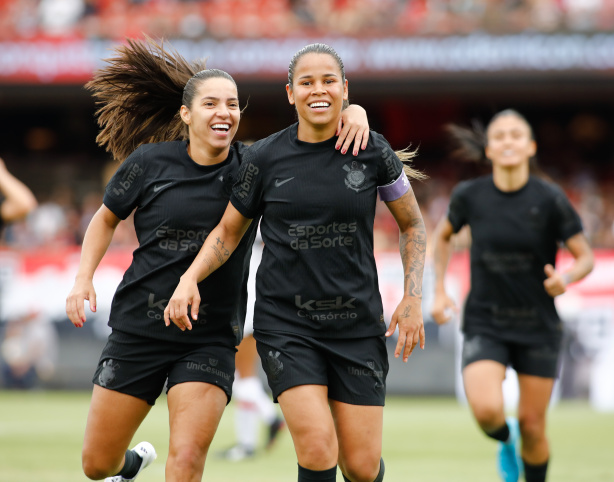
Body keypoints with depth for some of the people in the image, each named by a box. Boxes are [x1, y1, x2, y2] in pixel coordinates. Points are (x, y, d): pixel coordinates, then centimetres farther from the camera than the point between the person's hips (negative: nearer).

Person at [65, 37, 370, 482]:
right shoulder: (150, 162, -3)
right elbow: (106, 218, 12)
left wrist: (354, 114, -24)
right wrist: (83, 279, 0)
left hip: (211, 340, -1)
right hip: (139, 328, 1)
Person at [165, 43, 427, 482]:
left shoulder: (373, 152, -1)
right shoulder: (265, 158, -1)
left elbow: (413, 224, 11)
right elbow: (229, 231, 11)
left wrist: (413, 298, 1)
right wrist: (190, 279, -5)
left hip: (357, 325, 1)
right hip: (285, 324, -1)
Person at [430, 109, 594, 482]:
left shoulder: (550, 199, -12)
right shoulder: (470, 196, -6)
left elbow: (586, 258, -6)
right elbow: (444, 235, 15)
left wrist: (566, 277, -27)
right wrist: (440, 291, 8)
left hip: (538, 328, 0)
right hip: (485, 325, 0)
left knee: (533, 426, 2)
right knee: (486, 410, -22)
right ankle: (506, 440, 15)